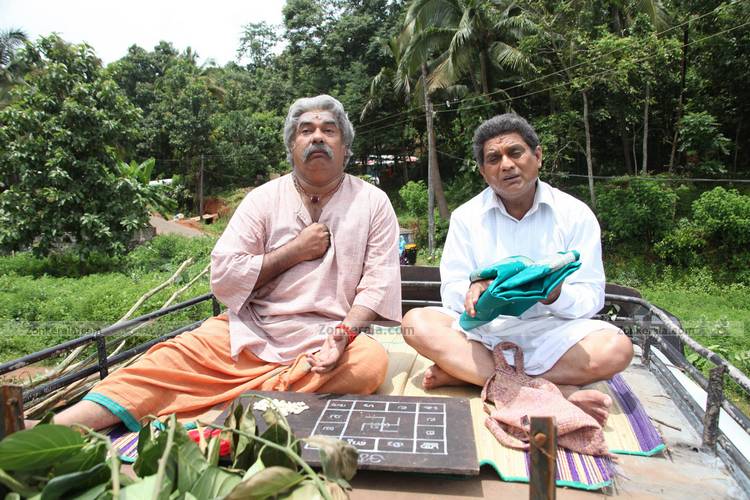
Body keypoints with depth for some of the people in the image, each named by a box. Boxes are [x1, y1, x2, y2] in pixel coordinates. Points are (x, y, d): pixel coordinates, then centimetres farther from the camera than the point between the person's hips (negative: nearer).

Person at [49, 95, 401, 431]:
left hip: (324, 341, -1)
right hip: (251, 331, 2)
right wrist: (294, 251, -8)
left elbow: (379, 283, -5)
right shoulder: (264, 198, 5)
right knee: (173, 357, -20)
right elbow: (223, 278, -4)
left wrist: (343, 335, -22)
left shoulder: (373, 202, 4)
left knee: (371, 361, -32)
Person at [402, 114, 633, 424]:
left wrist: (556, 294, -27)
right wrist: (472, 292, -26)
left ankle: (461, 371, -25)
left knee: (617, 349, -28)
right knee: (416, 323, -25)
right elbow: (451, 291, -2)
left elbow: (590, 298, -4)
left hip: (549, 329, 0)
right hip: (482, 329, 1)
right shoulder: (466, 216, 3)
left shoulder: (575, 214, 0)